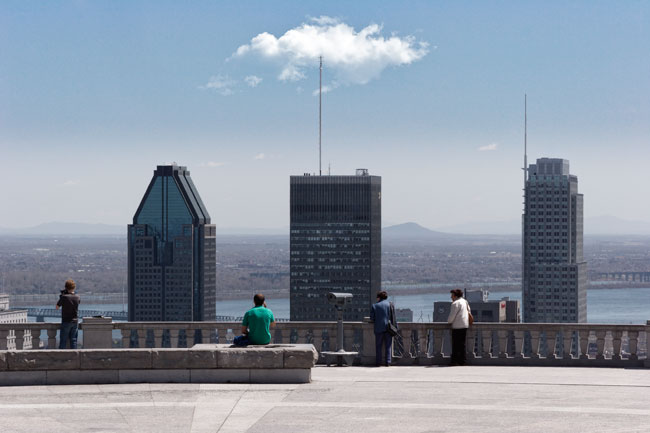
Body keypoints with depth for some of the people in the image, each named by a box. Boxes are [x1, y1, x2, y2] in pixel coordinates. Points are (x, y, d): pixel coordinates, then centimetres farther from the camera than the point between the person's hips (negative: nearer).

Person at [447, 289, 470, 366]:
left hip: (457, 326, -8)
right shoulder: (465, 302, 15)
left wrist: (449, 322, 5)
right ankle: (462, 361, 11)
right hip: (465, 325, 8)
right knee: (462, 344, 11)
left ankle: (454, 361, -6)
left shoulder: (455, 303, -12)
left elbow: (452, 315, -14)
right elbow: (469, 312, 22)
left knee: (455, 345, -5)